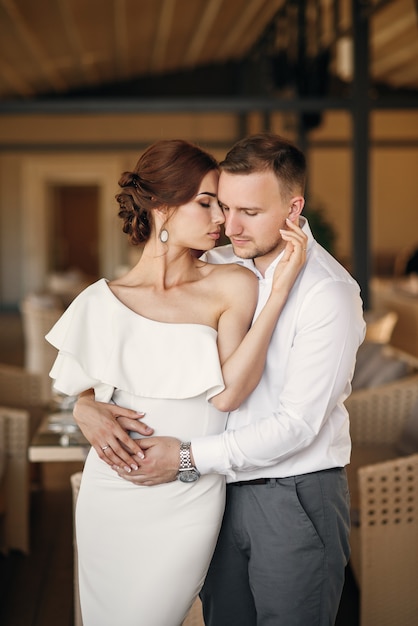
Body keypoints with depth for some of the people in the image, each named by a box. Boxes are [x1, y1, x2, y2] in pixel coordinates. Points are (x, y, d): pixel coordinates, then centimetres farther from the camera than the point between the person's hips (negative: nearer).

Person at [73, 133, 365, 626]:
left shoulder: (329, 291, -16)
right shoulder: (215, 267, 2)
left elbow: (298, 424, -18)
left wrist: (189, 457, -18)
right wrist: (86, 401, -12)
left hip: (296, 497, -5)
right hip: (222, 487, 5)